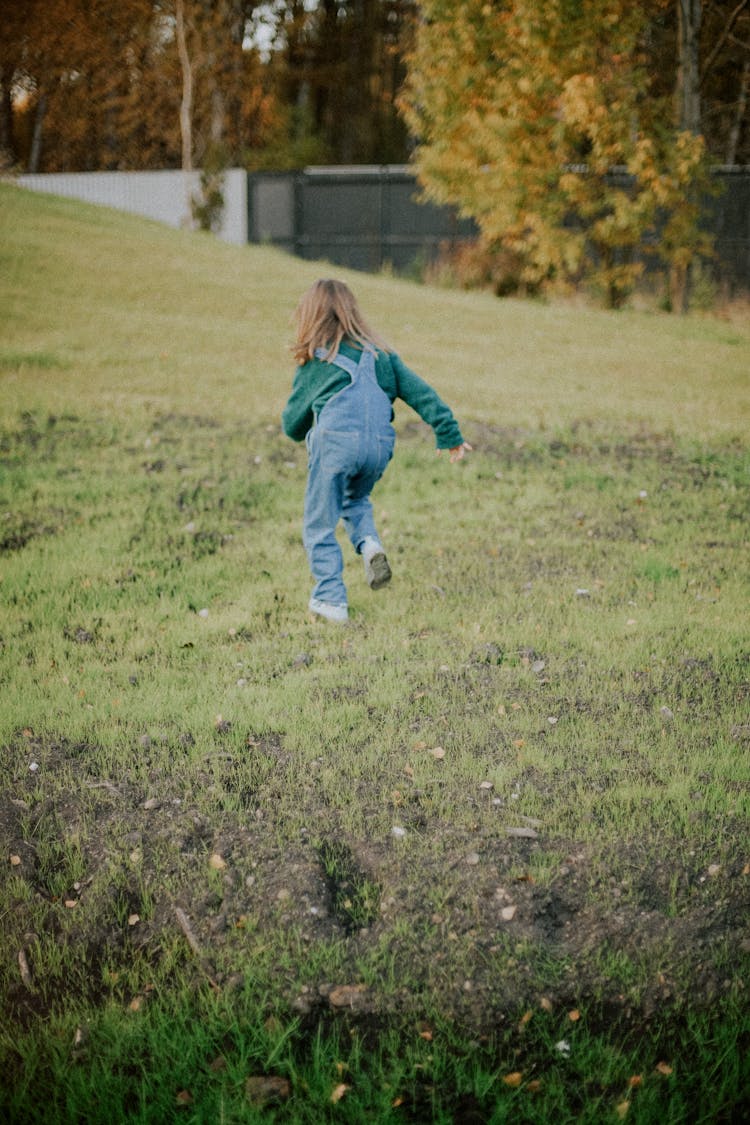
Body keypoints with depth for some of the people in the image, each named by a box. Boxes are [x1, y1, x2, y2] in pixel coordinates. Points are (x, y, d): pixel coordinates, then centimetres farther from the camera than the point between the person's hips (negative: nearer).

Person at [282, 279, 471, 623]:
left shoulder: (315, 361, 8)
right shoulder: (378, 352, 17)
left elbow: (293, 425, 14)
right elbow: (420, 392, 9)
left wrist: (303, 433, 37)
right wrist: (449, 433, 8)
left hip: (336, 442, -4)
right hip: (380, 446, 4)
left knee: (319, 525, 10)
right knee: (356, 499, 31)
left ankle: (331, 599, 7)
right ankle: (369, 543, 3)